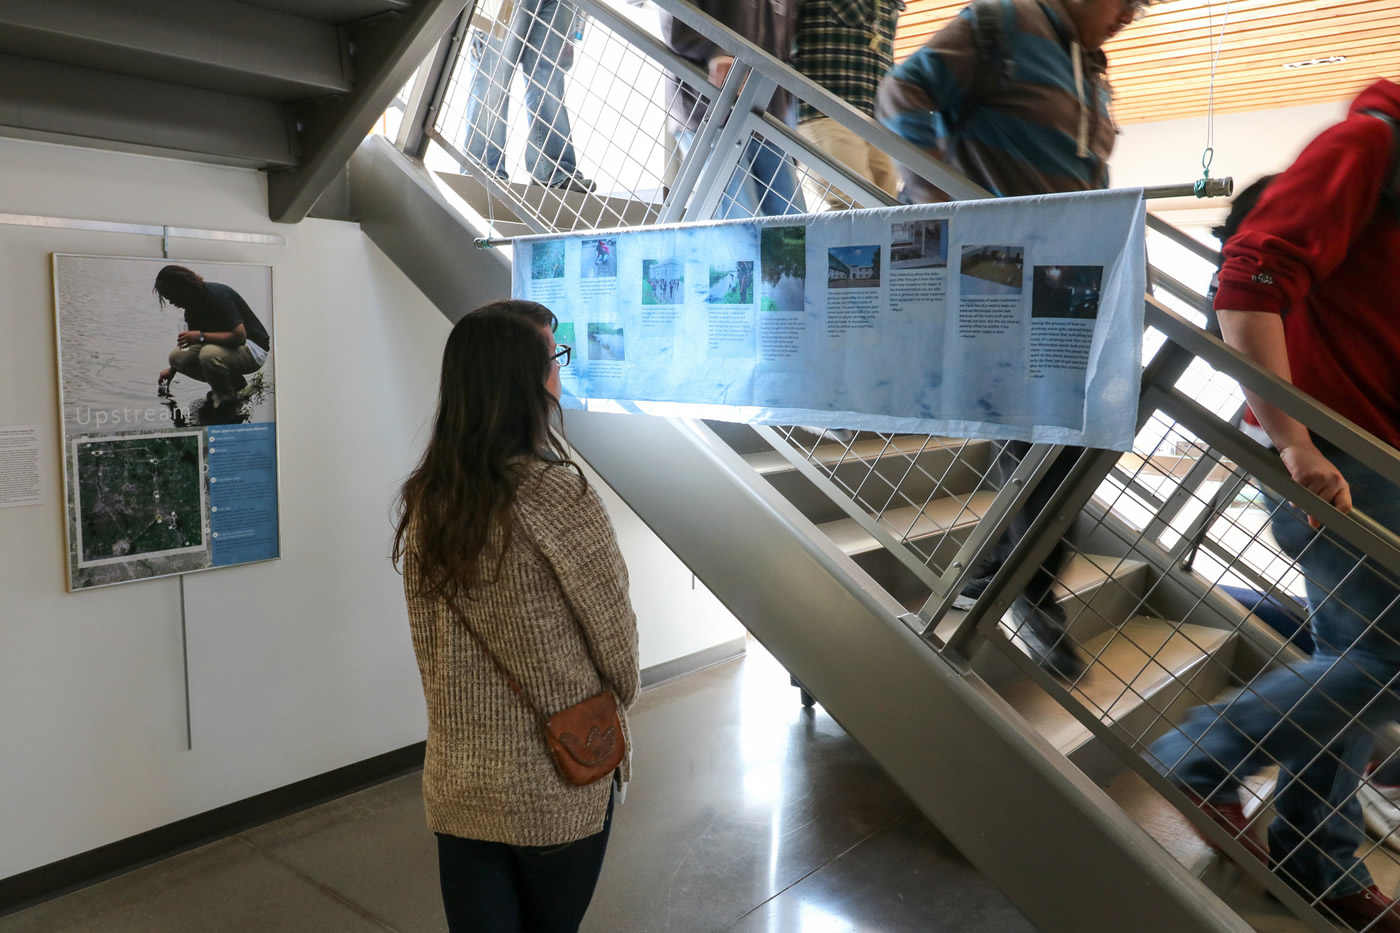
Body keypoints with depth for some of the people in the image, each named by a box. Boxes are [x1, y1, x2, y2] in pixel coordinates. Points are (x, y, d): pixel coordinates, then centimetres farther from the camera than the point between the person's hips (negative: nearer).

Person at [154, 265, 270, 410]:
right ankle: (235, 382, 7)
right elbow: (190, 338, 21)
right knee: (177, 356, -4)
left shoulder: (218, 295, -24)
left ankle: (226, 397, -7)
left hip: (252, 349, -9)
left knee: (209, 354, -36)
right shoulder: (193, 302, 4)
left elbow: (239, 335, -30)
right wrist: (172, 368, 27)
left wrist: (200, 336, -26)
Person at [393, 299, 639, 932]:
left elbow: (432, 644, 4)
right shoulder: (558, 496, -22)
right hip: (558, 788, -4)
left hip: (457, 780, 4)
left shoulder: (422, 500, -4)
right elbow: (614, 632, -10)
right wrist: (621, 694, 10)